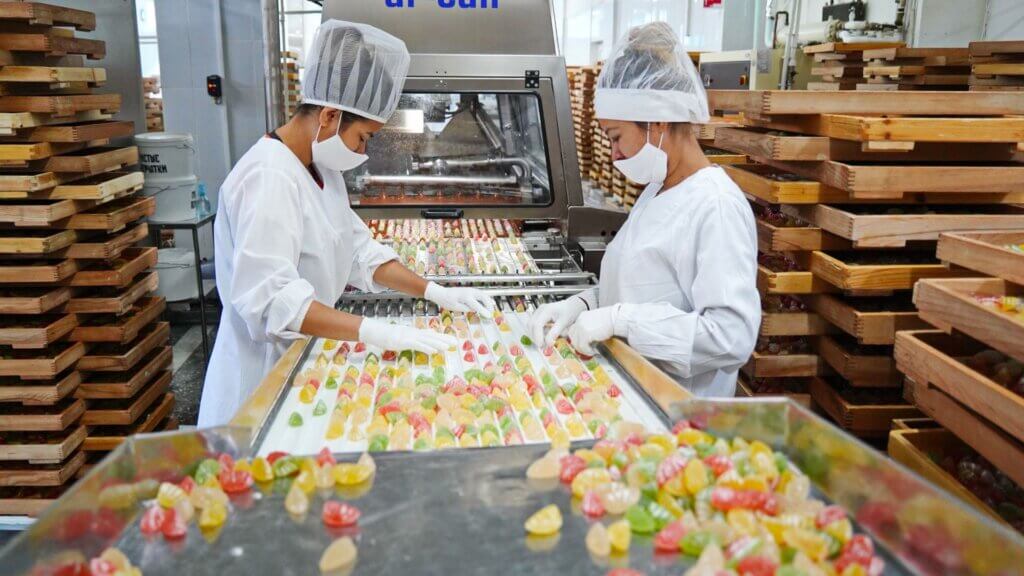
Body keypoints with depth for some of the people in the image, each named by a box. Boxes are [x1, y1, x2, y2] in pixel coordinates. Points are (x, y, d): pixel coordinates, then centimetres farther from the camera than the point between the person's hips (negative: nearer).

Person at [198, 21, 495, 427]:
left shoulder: (323, 170, 7)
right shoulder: (269, 179, -24)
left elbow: (360, 252, 10)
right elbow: (269, 298, -32)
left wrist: (436, 293, -1)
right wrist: (378, 333, -38)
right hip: (263, 375, -9)